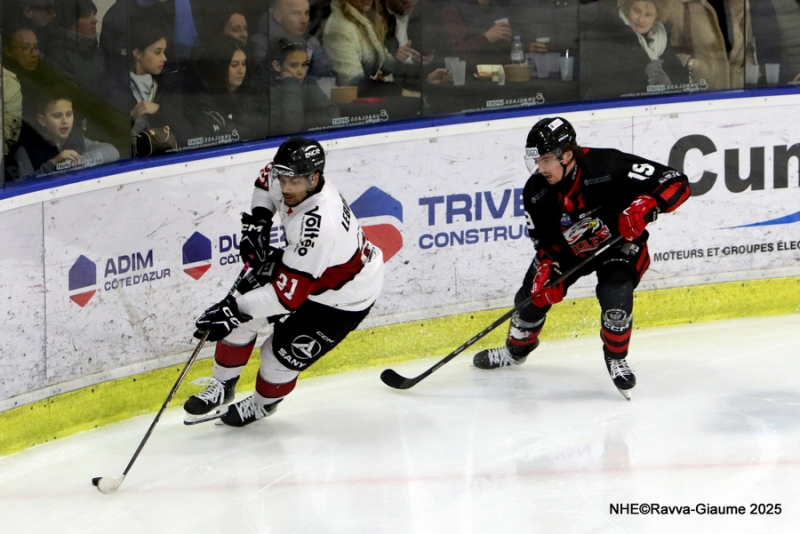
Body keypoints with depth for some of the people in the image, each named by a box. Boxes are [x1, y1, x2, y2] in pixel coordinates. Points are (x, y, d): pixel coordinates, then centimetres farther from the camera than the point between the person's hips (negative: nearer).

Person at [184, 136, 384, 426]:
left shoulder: (319, 226, -42)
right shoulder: (292, 181, -18)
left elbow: (288, 295, -40)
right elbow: (267, 179, 11)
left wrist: (235, 310, -40)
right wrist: (258, 219, -3)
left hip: (343, 298, -8)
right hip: (301, 268, 8)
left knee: (280, 358, -6)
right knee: (238, 315, -2)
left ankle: (262, 404, 28)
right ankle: (222, 388, 20)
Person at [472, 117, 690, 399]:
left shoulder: (609, 166, -34)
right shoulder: (536, 192, -18)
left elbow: (677, 183, -33)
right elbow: (545, 241, -5)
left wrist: (645, 206, -49)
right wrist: (546, 270, -24)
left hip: (619, 243, -4)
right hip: (569, 249, 5)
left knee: (615, 296, -29)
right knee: (533, 295, 4)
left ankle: (616, 358, 2)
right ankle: (516, 350, 38)